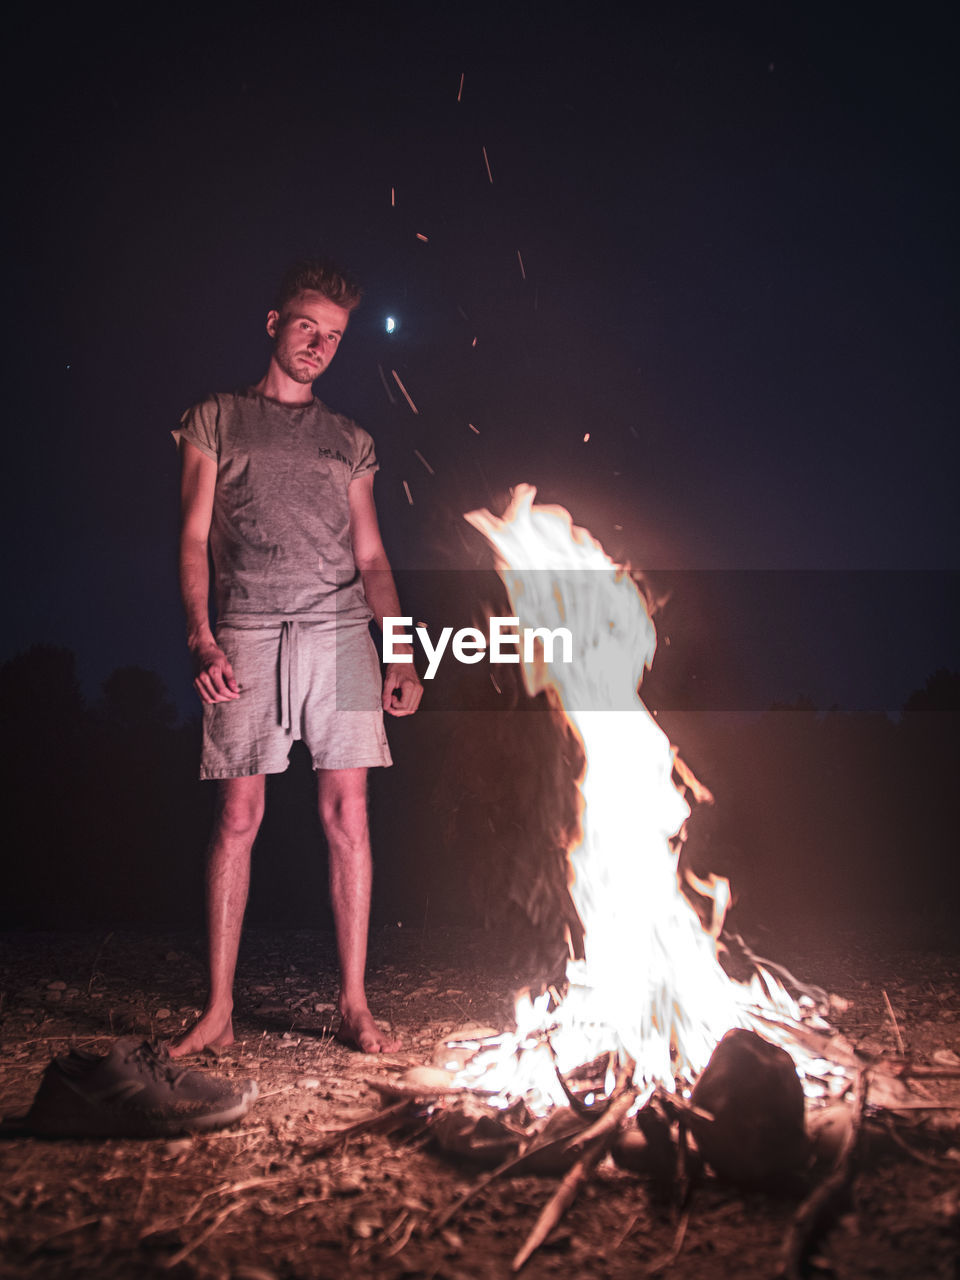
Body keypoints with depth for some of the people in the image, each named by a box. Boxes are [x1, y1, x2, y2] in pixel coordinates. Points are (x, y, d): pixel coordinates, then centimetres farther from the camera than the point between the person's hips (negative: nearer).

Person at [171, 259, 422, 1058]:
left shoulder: (350, 442, 20)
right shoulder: (214, 421, 13)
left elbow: (372, 558, 16)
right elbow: (193, 539, 5)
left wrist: (402, 656, 5)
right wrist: (201, 639, -10)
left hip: (342, 634, 2)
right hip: (249, 634, -2)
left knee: (348, 817, -2)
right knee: (238, 819, -2)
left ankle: (354, 1006, 7)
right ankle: (219, 1012, 8)